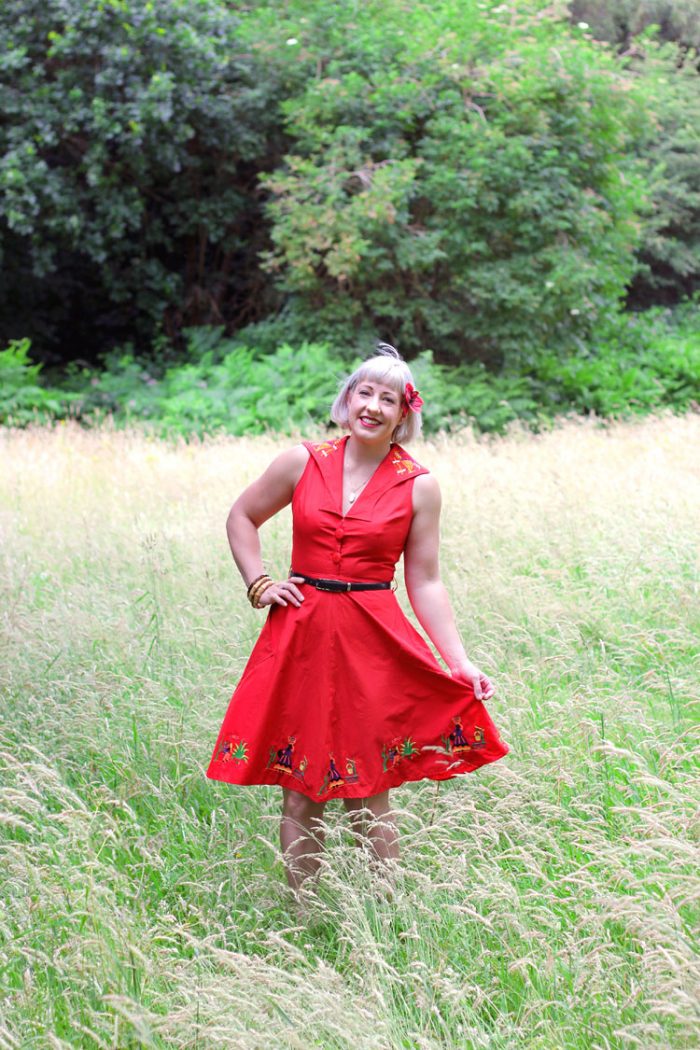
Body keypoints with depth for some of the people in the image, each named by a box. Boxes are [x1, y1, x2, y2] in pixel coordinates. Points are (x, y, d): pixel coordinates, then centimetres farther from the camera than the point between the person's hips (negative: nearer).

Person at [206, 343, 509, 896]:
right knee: (300, 791, 6)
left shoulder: (419, 486, 0)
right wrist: (258, 584, 5)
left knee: (367, 793, 0)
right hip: (299, 637, 2)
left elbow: (425, 582, 1)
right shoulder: (303, 462, 3)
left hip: (372, 643, -2)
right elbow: (241, 518, 17)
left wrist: (461, 663, -6)